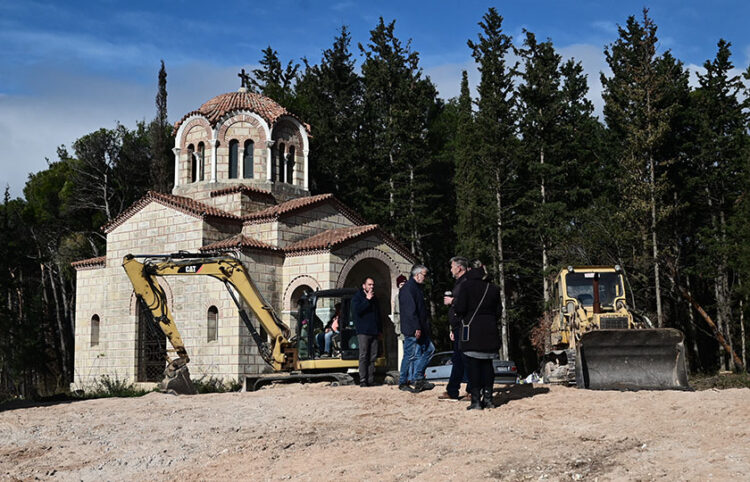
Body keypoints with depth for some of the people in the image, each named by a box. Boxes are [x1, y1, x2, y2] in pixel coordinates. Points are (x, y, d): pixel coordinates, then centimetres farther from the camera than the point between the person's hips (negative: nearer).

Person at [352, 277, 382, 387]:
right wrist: (367, 300, -16)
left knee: (372, 357, 2)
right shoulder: (357, 297, 2)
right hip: (363, 332, -6)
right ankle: (363, 380, -8)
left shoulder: (374, 299, 21)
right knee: (363, 356, -8)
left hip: (374, 332, 6)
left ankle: (371, 380, 4)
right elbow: (357, 310, -15)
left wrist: (380, 329, 20)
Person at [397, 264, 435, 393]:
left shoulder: (416, 287, 18)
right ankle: (403, 383, 7)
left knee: (429, 349, 10)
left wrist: (425, 326, 18)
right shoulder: (408, 288, -15)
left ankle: (418, 379, 12)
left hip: (420, 329, 10)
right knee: (411, 355, -4)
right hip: (412, 329, -10)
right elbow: (411, 310, -22)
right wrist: (417, 328, -24)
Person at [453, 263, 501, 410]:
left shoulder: (467, 286, -5)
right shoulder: (493, 289, 9)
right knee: (487, 364, 10)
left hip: (472, 331, -4)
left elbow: (460, 309, -11)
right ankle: (488, 398, 10)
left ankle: (476, 400, -5)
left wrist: (454, 302, 10)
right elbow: (498, 312, 11)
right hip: (490, 331, 4)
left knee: (473, 365, -3)